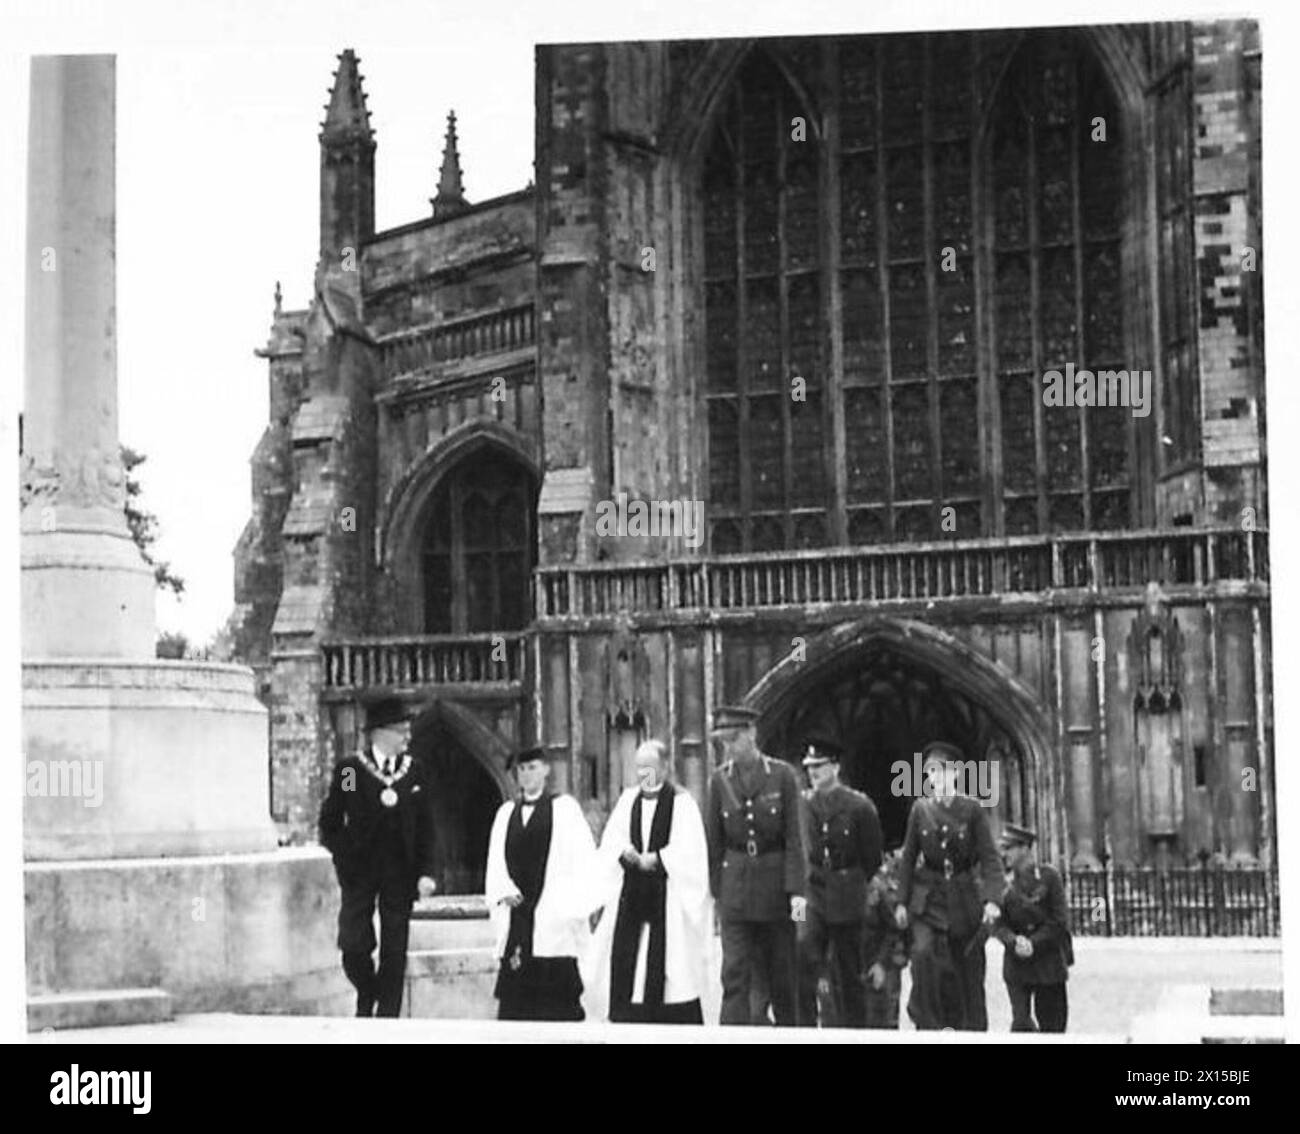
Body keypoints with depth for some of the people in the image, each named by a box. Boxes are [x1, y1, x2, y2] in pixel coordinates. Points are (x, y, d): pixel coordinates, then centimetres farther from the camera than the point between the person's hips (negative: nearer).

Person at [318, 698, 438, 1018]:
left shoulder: (415, 771, 7)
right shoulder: (350, 769, -1)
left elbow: (425, 826, 7)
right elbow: (330, 821, 3)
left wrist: (425, 872, -1)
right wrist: (342, 857, -6)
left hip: (401, 872, 2)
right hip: (359, 871, -2)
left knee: (395, 952, 2)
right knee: (353, 945, -6)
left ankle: (387, 1016, 10)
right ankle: (367, 996, 22)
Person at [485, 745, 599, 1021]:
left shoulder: (564, 807, 3)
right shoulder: (506, 812, 15)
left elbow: (582, 856, -2)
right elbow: (495, 861, 12)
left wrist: (575, 904, -10)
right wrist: (504, 890, -6)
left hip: (552, 915, -4)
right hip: (516, 911, 4)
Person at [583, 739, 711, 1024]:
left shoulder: (681, 803, -2)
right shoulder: (628, 800, 12)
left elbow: (688, 851, -10)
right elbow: (610, 843, 6)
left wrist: (654, 859, -15)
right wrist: (626, 854, -14)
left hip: (668, 897, -4)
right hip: (631, 897, 4)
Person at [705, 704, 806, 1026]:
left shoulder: (782, 775, -5)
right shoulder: (720, 779, 1)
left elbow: (794, 837, -6)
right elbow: (714, 841, 6)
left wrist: (796, 891, -12)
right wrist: (714, 893, 5)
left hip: (775, 882, -1)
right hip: (735, 884, 1)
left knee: (781, 973, 9)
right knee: (734, 974, -7)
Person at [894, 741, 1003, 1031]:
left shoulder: (972, 809, -3)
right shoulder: (920, 809, 2)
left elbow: (989, 857, -6)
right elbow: (908, 858, 8)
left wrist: (992, 899, -19)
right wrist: (902, 901, 4)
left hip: (964, 899, 0)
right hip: (928, 900, 0)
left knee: (969, 969, 4)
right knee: (924, 953, -23)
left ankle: (972, 1033, 19)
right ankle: (928, 1024, -13)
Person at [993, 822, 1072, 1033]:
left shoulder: (1049, 876, -4)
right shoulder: (1004, 880, 3)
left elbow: (1059, 922, -5)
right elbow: (998, 924, 1)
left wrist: (1033, 943, -15)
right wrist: (1014, 941, -18)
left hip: (1048, 959, -1)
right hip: (1016, 963, 1)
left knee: (1052, 1023, 4)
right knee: (1021, 1022, -10)